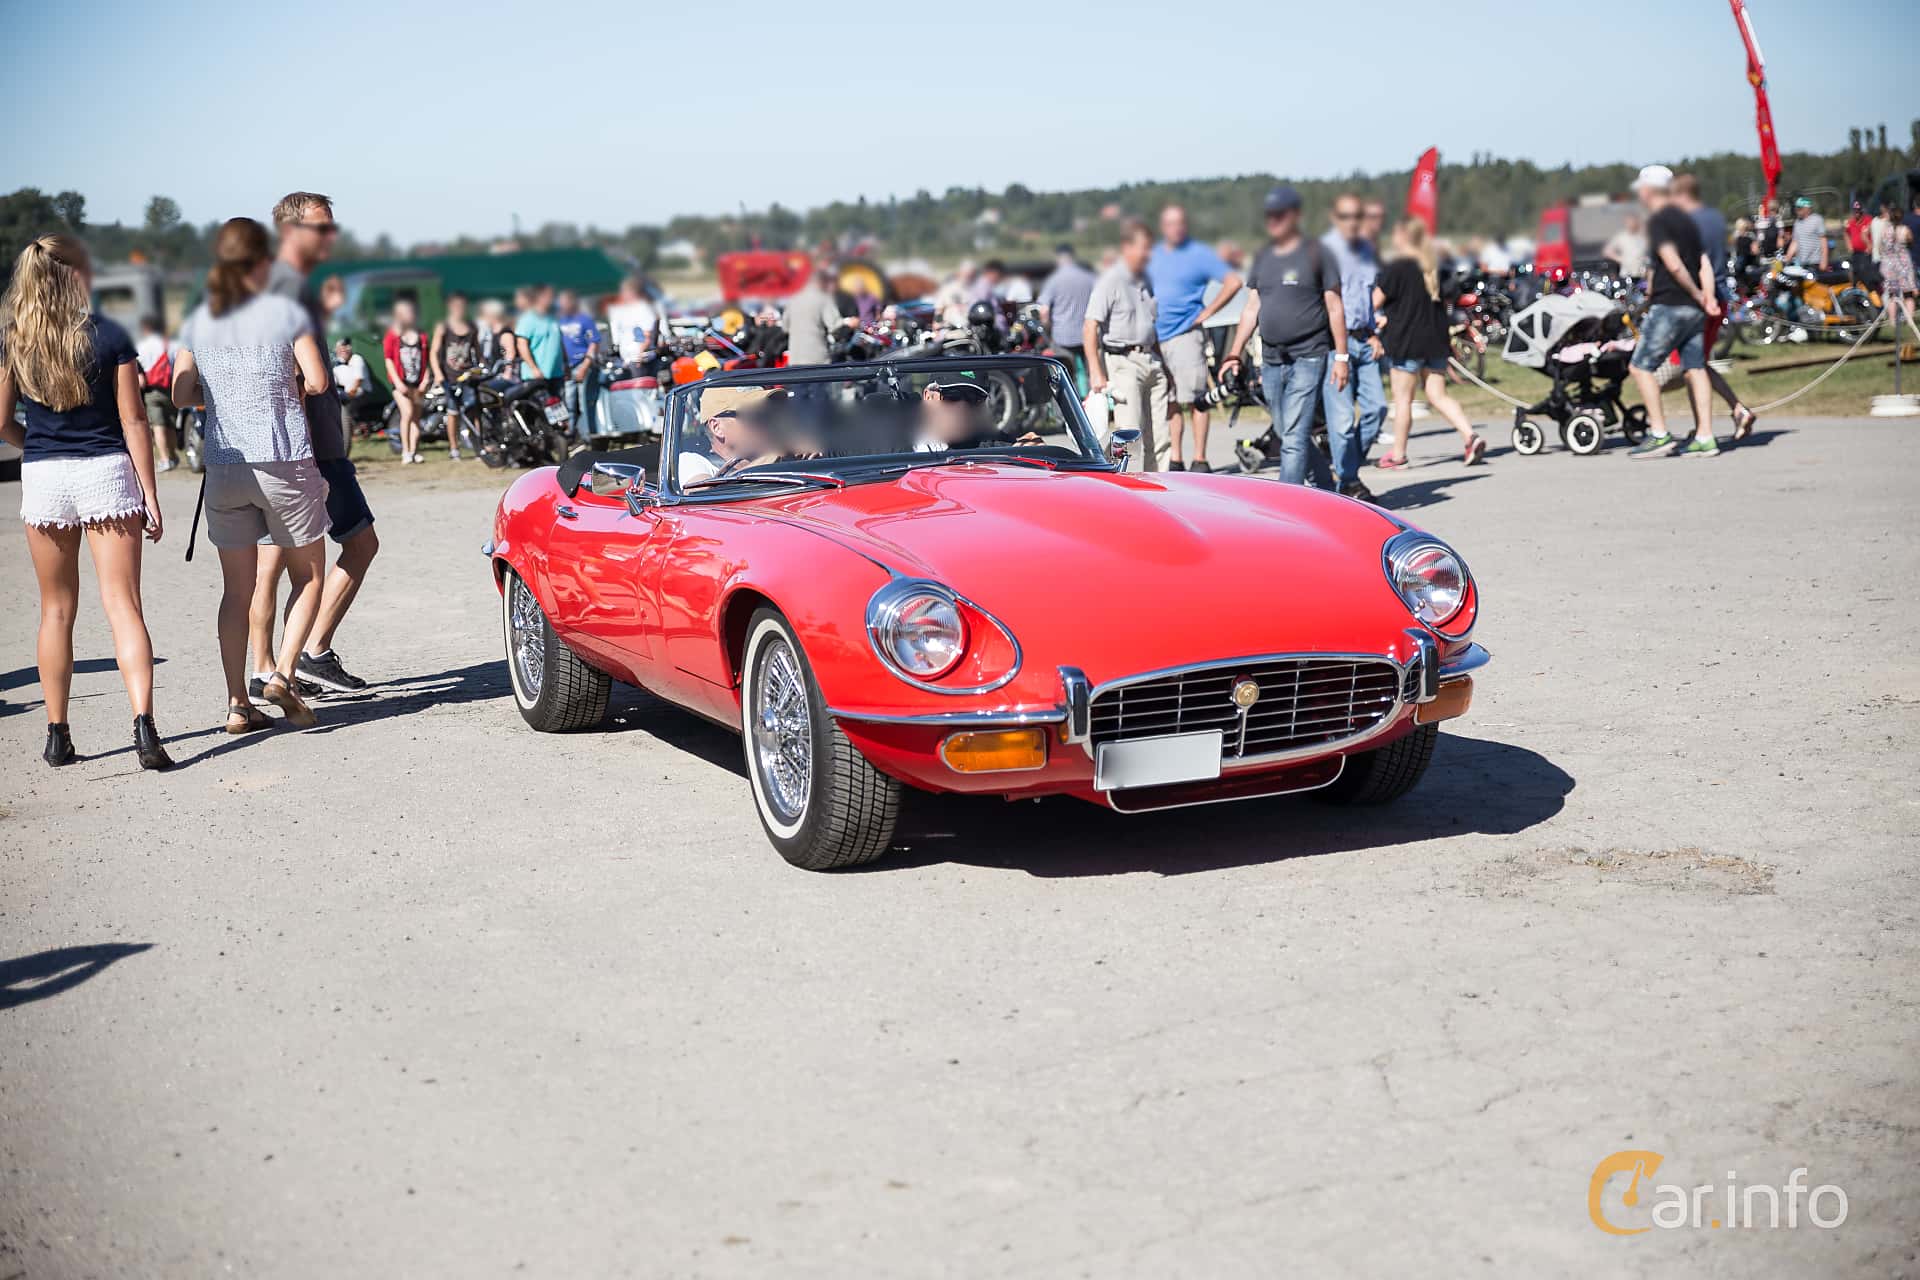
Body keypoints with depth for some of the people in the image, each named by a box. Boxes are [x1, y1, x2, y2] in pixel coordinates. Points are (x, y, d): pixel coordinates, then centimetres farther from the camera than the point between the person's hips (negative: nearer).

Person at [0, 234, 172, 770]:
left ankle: (58, 736, 16)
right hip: (107, 472, -2)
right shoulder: (110, 336, -5)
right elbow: (133, 421, -6)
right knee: (123, 605, -3)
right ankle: (144, 726, -16)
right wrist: (150, 495, -3)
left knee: (57, 611, 13)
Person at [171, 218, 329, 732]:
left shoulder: (199, 320, 8)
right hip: (286, 464, -4)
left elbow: (182, 395, 8)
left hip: (224, 468, 4)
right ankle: (283, 672, -6)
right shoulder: (285, 311, -3)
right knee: (308, 577, 11)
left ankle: (238, 703, 7)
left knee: (237, 590, 9)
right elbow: (317, 382, -8)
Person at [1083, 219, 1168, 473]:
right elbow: (1090, 329, -15)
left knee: (1158, 434, 7)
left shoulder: (1146, 280, 15)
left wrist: (1162, 362, 23)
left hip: (1151, 360, 8)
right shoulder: (1110, 282, -10)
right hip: (1123, 363, -8)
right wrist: (1096, 373, -21)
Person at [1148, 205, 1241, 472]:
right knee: (1169, 402, 7)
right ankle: (1174, 460, 11)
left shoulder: (1199, 254, -2)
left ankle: (1200, 460, -5)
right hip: (1155, 337, 5)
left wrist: (1206, 313, -7)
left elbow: (1233, 282, -5)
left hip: (1186, 335, -5)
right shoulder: (1153, 255, 15)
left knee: (1194, 399, -7)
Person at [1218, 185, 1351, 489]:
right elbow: (1252, 308, 16)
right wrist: (1234, 353, 8)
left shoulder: (1315, 254, -2)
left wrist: (1341, 356, -8)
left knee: (1294, 437, -13)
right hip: (1271, 361, 6)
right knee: (1289, 436, 10)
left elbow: (1335, 308, -3)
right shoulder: (1263, 258, 14)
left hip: (1308, 358, -6)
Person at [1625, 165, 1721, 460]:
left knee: (1641, 366, -2)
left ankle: (1659, 435, -8)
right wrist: (1707, 297, 1)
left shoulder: (1657, 220, -8)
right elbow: (1704, 263, 11)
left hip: (1669, 305, -8)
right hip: (1694, 309, 8)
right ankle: (1704, 438, 3)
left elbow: (1674, 264, -18)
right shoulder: (1685, 219, 18)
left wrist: (1695, 293, -7)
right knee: (1695, 369, 6)